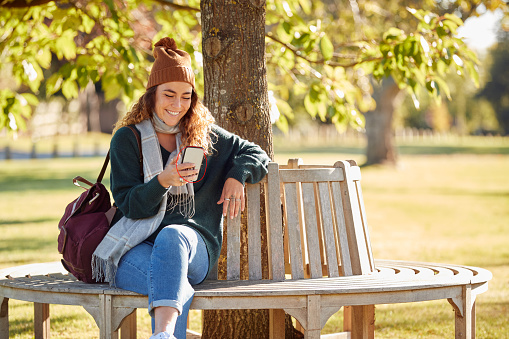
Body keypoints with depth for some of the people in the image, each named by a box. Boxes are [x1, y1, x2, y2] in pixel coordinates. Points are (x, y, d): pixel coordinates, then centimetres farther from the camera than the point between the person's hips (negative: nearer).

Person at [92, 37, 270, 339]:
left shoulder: (205, 136, 16)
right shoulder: (127, 139, 9)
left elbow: (256, 155, 26)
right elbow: (129, 206, 0)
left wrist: (236, 177, 3)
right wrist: (163, 181, -20)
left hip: (192, 244, 0)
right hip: (137, 247, 0)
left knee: (171, 235, -41)